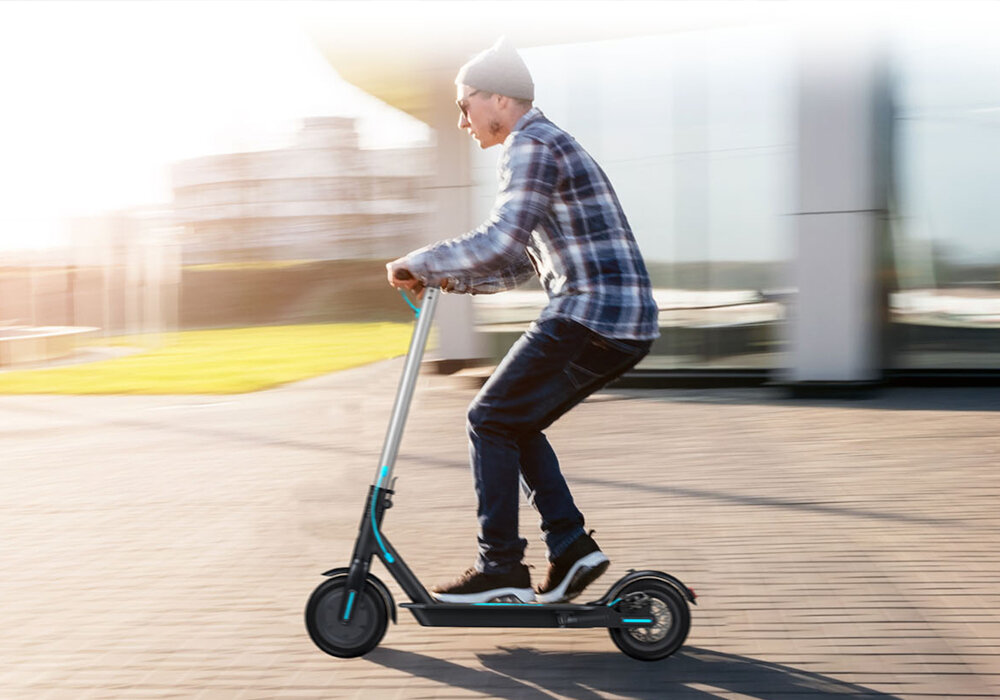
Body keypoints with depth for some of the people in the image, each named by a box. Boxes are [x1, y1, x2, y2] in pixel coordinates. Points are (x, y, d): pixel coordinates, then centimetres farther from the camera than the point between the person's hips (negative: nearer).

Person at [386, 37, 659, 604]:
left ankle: (501, 567, 2)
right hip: (626, 322, 10)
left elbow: (502, 241, -24)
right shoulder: (549, 145, 24)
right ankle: (572, 547, 14)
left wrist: (422, 263, -12)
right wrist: (451, 279, 16)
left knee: (492, 420, -3)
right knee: (515, 423, 16)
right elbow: (524, 262, 27)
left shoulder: (532, 146, -9)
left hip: (593, 315, -10)